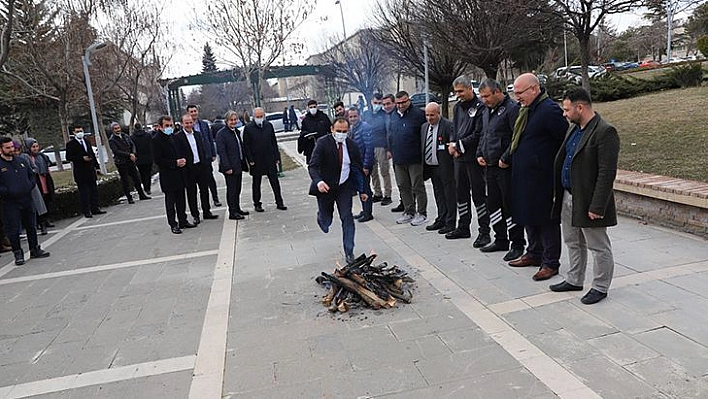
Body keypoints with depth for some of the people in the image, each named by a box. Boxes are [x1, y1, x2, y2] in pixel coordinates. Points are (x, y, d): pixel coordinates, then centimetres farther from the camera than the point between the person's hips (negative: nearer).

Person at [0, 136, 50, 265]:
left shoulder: (22, 161, 9)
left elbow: (31, 174, 19)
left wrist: (31, 186, 4)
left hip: (27, 200, 5)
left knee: (31, 226, 13)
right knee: (13, 230, 2)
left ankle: (35, 250, 25)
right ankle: (18, 253, 13)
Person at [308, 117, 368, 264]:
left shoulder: (352, 145, -2)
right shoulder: (322, 143, -13)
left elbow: (358, 169, 7)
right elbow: (312, 166, -20)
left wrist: (362, 190, 7)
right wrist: (318, 181, -39)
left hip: (344, 187, 2)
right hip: (325, 187, -2)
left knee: (347, 218, -5)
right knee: (325, 222, 9)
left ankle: (349, 253, 5)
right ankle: (322, 218, 49)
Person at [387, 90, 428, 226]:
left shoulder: (418, 114, -9)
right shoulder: (394, 116, 13)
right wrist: (390, 150, 18)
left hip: (414, 159, -7)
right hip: (398, 159, 7)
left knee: (417, 187, 1)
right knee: (403, 187, 13)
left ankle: (422, 213, 10)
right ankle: (409, 212, 24)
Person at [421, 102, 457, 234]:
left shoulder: (448, 125, -12)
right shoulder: (424, 127, 11)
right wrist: (424, 166, 13)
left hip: (445, 167, -7)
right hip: (431, 167, 8)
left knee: (449, 194, 2)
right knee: (438, 195, 17)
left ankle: (450, 222, 10)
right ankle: (441, 219, 27)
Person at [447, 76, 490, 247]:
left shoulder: (480, 107, -10)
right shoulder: (458, 107, 14)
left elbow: (478, 135, -16)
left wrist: (458, 145, -14)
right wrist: (453, 145, -2)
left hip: (474, 157, -8)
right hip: (459, 157, 8)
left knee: (478, 194, -3)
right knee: (461, 192, 14)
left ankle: (484, 231, 6)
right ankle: (463, 227, 27)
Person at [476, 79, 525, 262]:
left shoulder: (512, 108, -12)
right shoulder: (487, 111, 16)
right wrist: (480, 154, 12)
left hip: (506, 167, -9)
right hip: (490, 166, 9)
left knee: (510, 205, -3)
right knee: (493, 204, 14)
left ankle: (517, 244, 9)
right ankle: (501, 240, 27)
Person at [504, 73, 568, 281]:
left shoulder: (550, 110, -17)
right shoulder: (525, 109, 12)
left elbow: (566, 142, -18)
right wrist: (506, 158, 21)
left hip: (543, 178, -9)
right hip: (524, 176, 9)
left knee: (547, 220, 2)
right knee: (529, 217, 18)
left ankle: (550, 263, 13)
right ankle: (534, 254, 33)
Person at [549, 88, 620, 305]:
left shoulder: (605, 132, -17)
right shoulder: (574, 128, 10)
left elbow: (607, 173, -21)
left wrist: (597, 206, -22)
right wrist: (559, 194, 13)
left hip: (588, 201, -9)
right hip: (568, 197, 9)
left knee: (598, 247, 7)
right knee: (573, 243, 21)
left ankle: (600, 287, 21)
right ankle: (574, 280, 36)